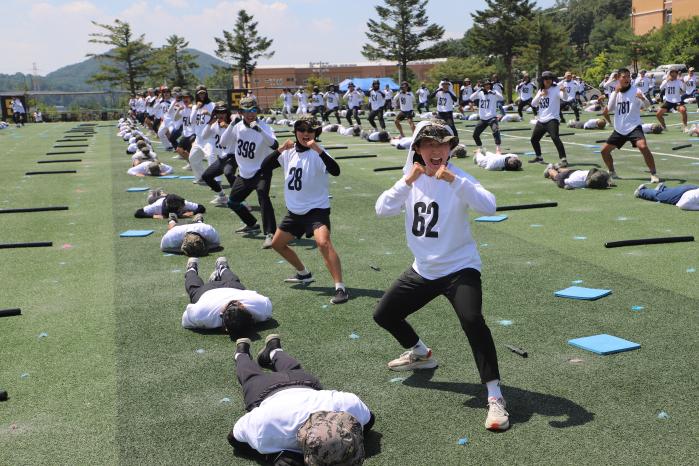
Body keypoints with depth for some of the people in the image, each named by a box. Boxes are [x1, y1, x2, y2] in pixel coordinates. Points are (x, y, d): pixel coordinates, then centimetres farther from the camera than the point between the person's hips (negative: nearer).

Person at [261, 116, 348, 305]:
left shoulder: (317, 153, -15)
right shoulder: (289, 152, 2)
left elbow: (335, 171, -32)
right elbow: (264, 167, -3)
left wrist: (318, 149, -38)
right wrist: (280, 150, -16)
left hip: (317, 208, -7)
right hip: (295, 211, 8)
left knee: (323, 242, -30)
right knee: (277, 243, 19)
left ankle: (340, 288, -28)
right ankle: (304, 274, 37)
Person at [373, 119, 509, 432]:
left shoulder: (458, 179, -14)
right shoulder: (412, 179, 1)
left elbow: (489, 206, -31)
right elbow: (382, 210, -12)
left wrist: (454, 180, -38)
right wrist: (407, 181, -23)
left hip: (459, 267, -6)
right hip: (423, 270, 6)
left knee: (472, 320, -30)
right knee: (384, 314, 15)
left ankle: (495, 396, -20)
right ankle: (420, 354, 43)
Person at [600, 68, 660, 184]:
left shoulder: (636, 91, -4)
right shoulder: (615, 93, 7)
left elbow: (647, 104, -18)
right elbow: (610, 108, -8)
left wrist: (643, 98, -41)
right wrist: (616, 92, -16)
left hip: (634, 127, -5)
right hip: (619, 129, 5)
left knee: (643, 147, -28)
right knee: (604, 150, 5)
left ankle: (653, 174, -19)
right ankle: (611, 172, 28)